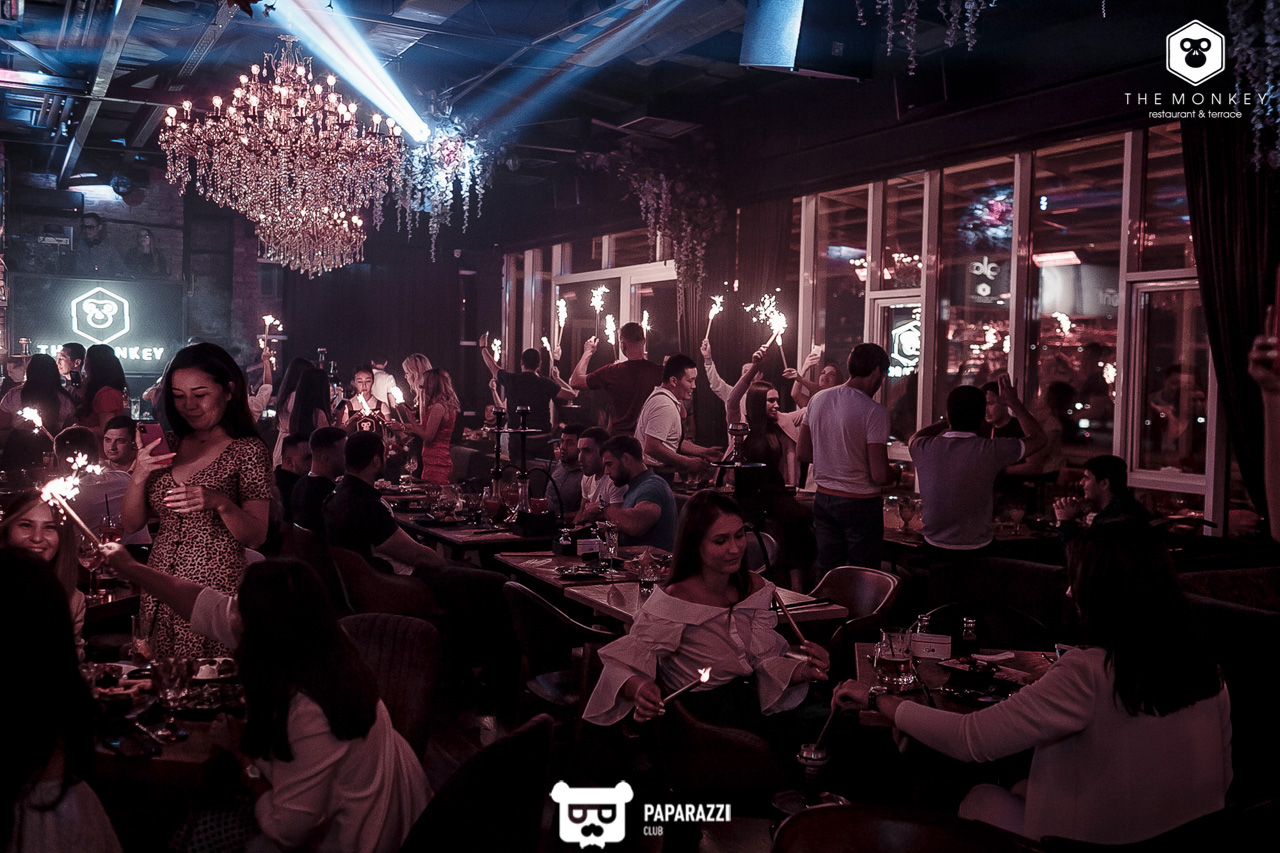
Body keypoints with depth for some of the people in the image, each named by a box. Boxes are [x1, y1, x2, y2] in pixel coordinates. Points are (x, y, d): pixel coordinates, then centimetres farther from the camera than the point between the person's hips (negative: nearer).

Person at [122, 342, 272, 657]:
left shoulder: (247, 450, -4)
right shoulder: (168, 448, 10)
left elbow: (256, 537, -9)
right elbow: (131, 524, 11)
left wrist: (220, 503, -26)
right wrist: (139, 476, -6)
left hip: (217, 592, -4)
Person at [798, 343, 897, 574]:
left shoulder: (817, 399, 0)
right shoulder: (874, 412, -18)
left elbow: (803, 453, 9)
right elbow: (879, 476, -19)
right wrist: (897, 472, 2)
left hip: (823, 499, 6)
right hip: (861, 503, -6)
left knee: (827, 574, 15)